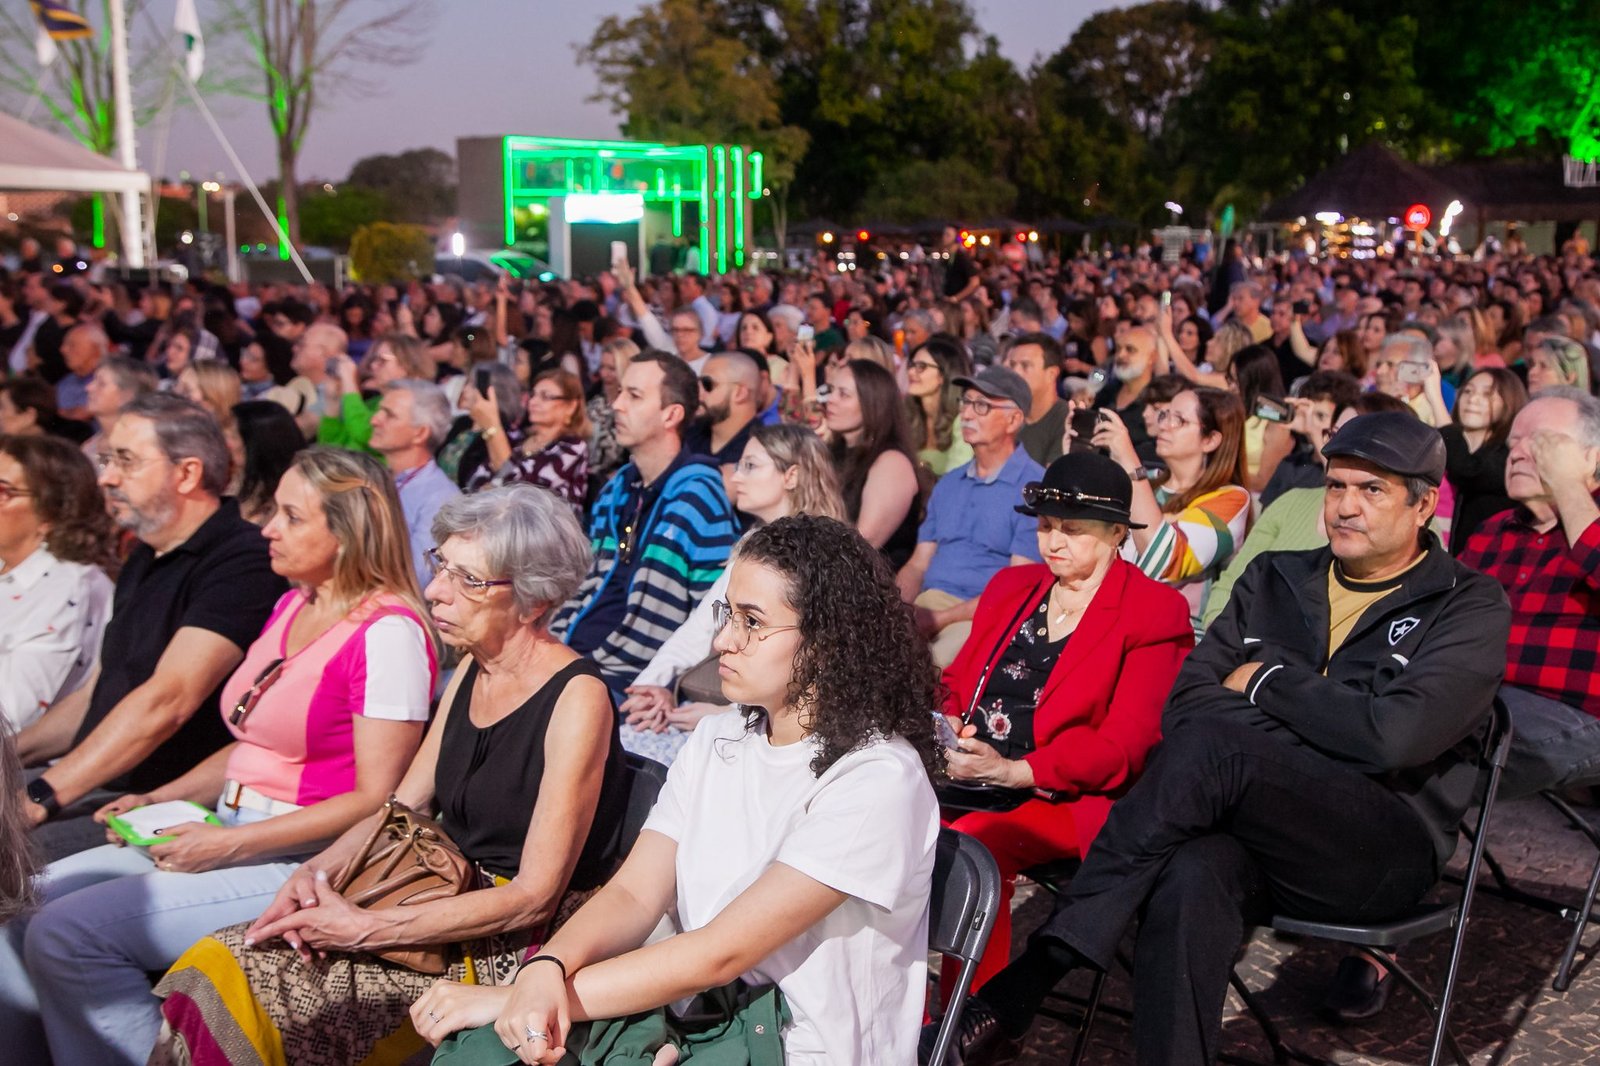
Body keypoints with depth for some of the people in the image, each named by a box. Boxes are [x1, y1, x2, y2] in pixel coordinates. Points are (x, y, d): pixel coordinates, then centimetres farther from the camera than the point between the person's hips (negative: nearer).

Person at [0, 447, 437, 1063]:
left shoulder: (388, 632, -15)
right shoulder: (291, 605, 13)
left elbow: (376, 798, -17)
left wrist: (232, 844, -19)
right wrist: (159, 800, 8)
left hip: (302, 860, -9)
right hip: (231, 836, 9)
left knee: (67, 934, -18)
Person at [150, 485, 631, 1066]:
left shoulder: (577, 698, -18)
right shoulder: (472, 671, 8)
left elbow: (535, 897, -19)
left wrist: (366, 929, -20)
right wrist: (317, 871, -6)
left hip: (511, 946, -7)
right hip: (448, 900, 8)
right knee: (214, 970, -9)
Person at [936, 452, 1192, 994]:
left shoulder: (1153, 611, 2)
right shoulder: (1010, 587, 22)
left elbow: (1126, 742, -6)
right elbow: (957, 681, 23)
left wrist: (1016, 770, -19)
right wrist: (945, 728, -3)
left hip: (1063, 796, -5)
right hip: (963, 779, 5)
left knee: (973, 845, -34)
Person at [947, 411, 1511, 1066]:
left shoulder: (1470, 607, 5)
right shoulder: (1275, 580, 19)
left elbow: (1395, 735, -13)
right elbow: (1184, 705, 9)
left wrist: (1266, 684, -2)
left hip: (1388, 847, -3)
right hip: (1257, 832, 4)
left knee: (1212, 743, -31)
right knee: (1193, 876, -36)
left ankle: (1025, 984, -30)